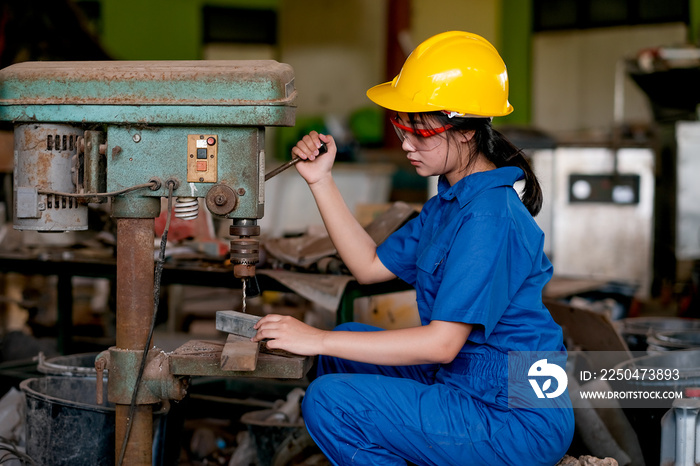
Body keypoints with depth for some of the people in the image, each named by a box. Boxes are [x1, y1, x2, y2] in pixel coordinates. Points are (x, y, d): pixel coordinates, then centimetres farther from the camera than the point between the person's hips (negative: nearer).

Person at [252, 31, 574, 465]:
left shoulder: (489, 219, -23)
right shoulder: (452, 199, 9)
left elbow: (442, 342, -26)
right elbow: (371, 265, 14)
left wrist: (319, 340, -23)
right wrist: (321, 180, 7)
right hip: (466, 382, 10)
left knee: (330, 402, -15)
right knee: (348, 341, 17)